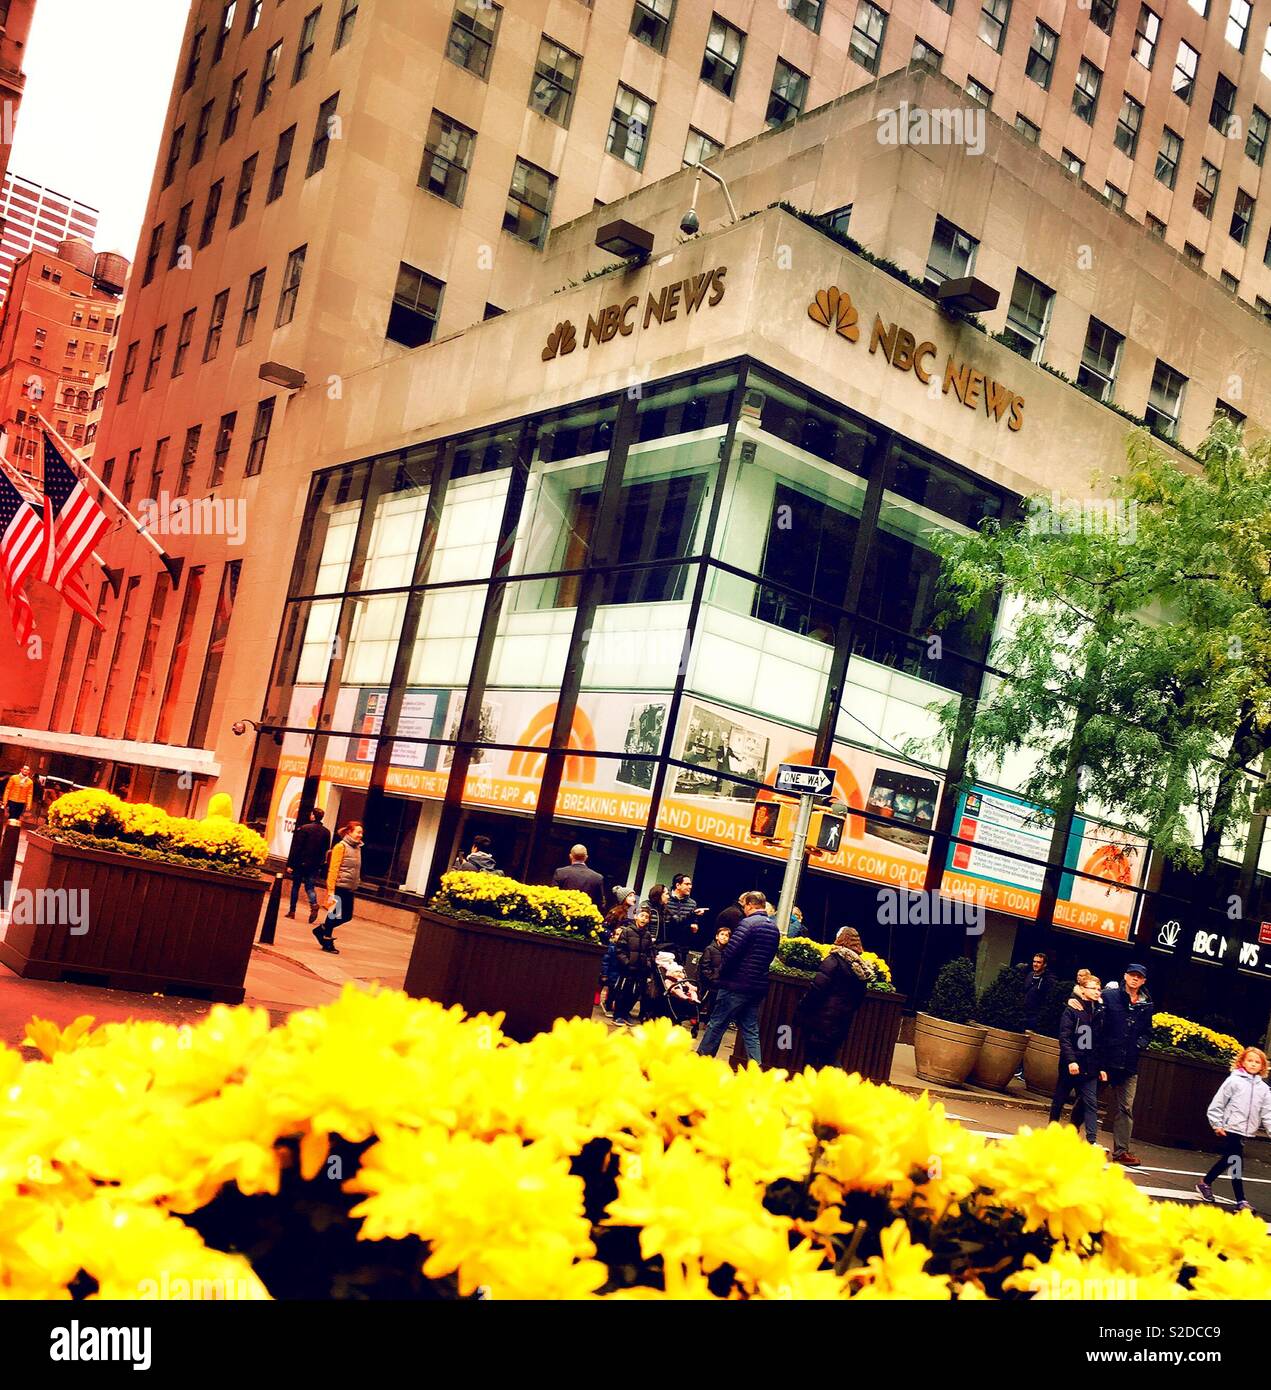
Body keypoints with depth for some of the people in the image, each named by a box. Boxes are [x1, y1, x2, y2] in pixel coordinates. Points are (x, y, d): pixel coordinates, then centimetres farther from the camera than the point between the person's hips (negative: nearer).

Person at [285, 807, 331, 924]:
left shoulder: (304, 829, -10)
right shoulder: (326, 832, 4)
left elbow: (296, 847, -10)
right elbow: (326, 850, 7)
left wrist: (290, 864, -8)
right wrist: (321, 864, 12)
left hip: (301, 863, -3)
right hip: (315, 866, 3)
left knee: (295, 886, 10)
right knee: (310, 887, 7)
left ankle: (292, 910, 14)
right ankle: (314, 905, -19)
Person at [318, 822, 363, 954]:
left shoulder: (357, 848, 11)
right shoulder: (341, 846, -11)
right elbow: (333, 870, -15)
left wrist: (355, 888, 13)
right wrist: (331, 892, -19)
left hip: (350, 889, 8)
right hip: (340, 887, -8)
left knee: (347, 916, 9)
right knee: (335, 915, -2)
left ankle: (322, 929, 26)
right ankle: (327, 942, 17)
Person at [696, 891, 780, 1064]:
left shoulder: (748, 923, -16)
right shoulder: (774, 928, 11)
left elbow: (731, 952, -20)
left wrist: (722, 972, -5)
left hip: (737, 985, -7)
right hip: (758, 986, 7)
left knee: (716, 1024, 5)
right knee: (750, 1029, 11)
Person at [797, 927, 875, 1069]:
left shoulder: (835, 960, -11)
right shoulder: (862, 968, 9)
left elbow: (817, 987, -18)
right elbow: (859, 998, 14)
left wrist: (803, 1007, -10)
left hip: (822, 1018, -6)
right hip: (843, 1023, 6)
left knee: (810, 1057, 1)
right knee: (829, 1058, 14)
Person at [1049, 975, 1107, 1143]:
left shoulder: (1099, 1013, 7)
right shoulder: (1071, 1010, -6)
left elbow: (1101, 1044, 10)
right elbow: (1064, 1038, -12)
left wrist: (1101, 1067, 8)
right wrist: (1071, 1060, -22)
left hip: (1090, 1066, 3)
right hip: (1071, 1064, -3)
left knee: (1090, 1102, -5)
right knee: (1060, 1099, 10)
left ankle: (1092, 1140, -9)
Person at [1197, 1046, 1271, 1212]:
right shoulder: (1234, 1081, -6)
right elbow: (1217, 1104, -4)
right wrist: (1217, 1125, -7)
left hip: (1246, 1131, 5)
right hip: (1231, 1128, -5)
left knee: (1227, 1160, 14)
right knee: (1237, 1162, -9)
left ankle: (1205, 1183, 33)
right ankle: (1240, 1201, -3)